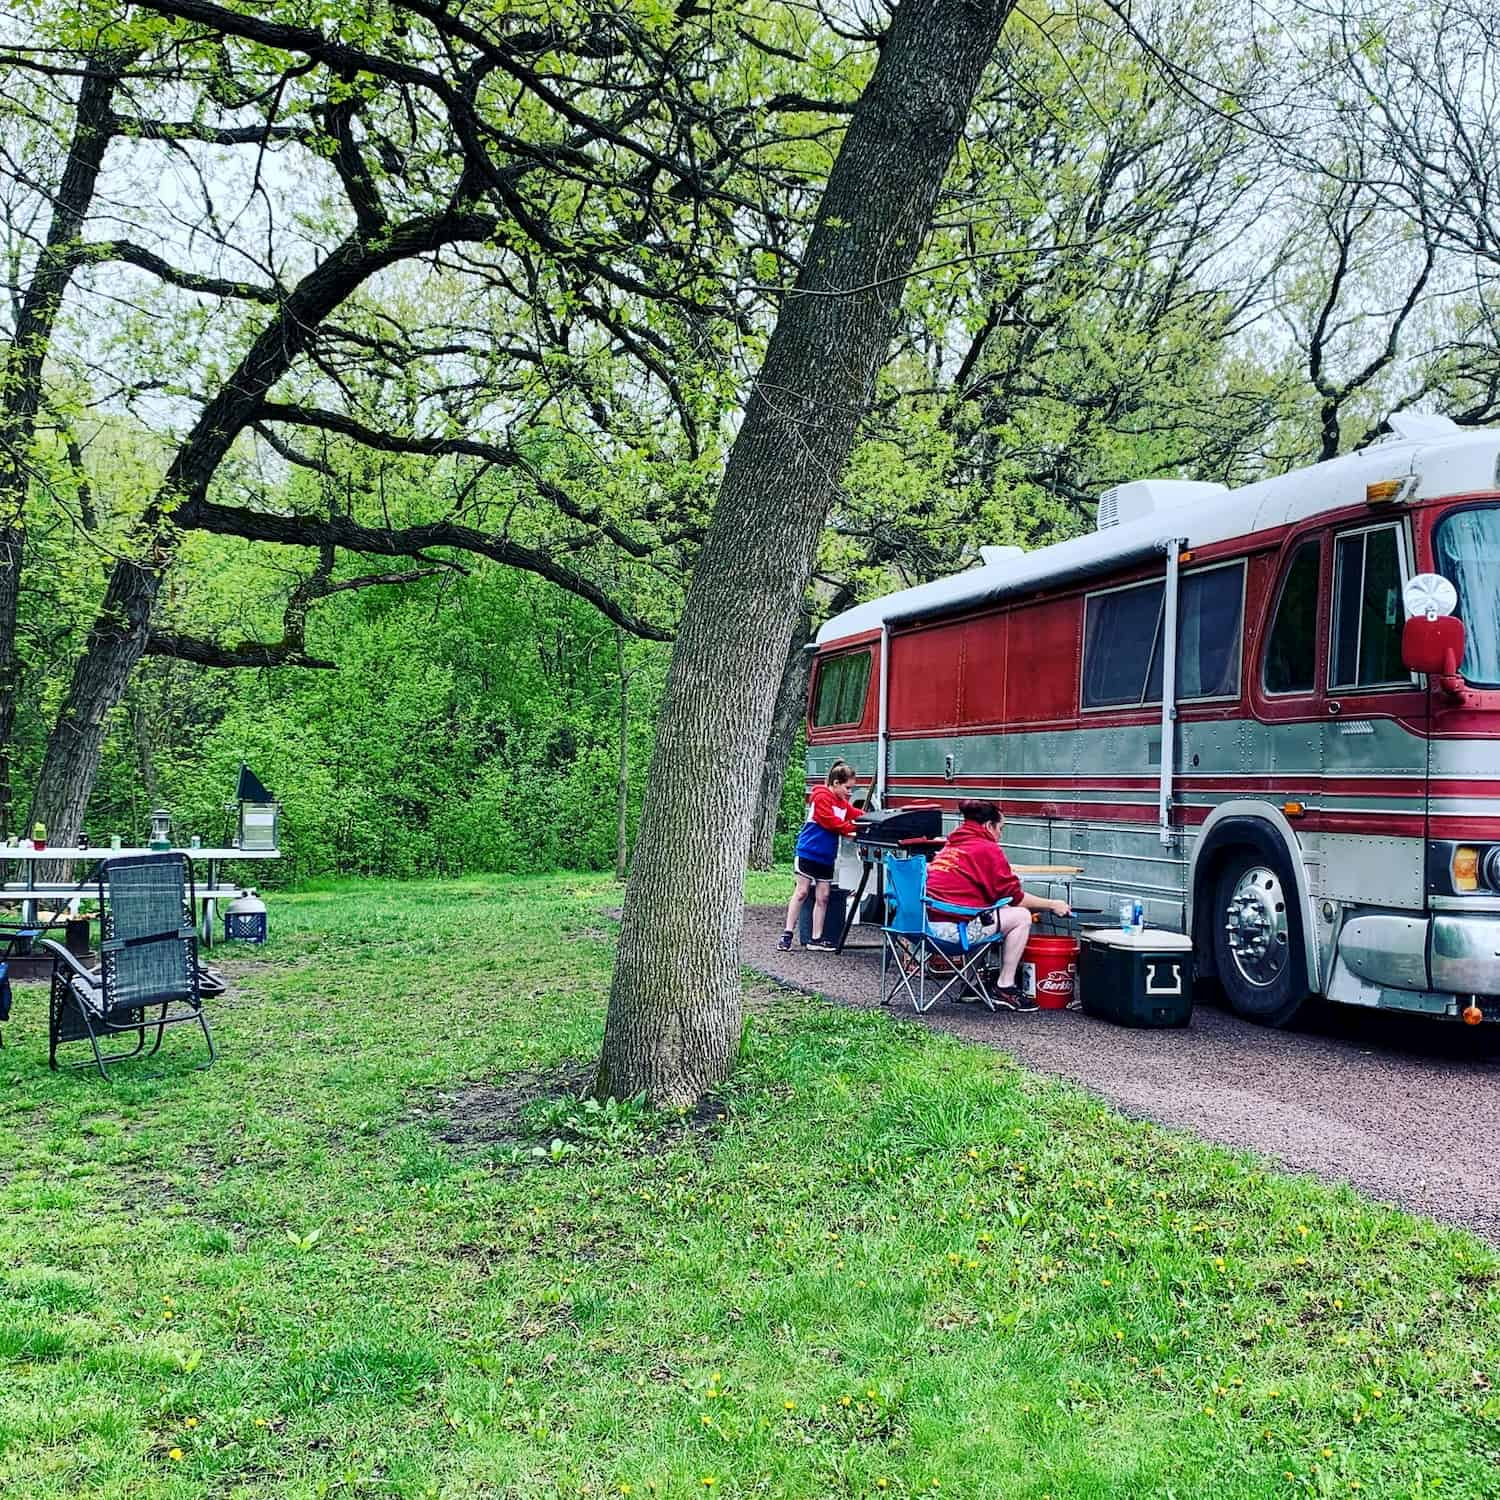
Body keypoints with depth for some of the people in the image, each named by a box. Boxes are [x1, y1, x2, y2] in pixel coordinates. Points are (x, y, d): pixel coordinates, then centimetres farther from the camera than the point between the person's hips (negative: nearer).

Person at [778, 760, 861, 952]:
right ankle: (787, 934, 2)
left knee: (822, 897, 6)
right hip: (809, 852, -8)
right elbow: (831, 822, -20)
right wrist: (853, 829, -20)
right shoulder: (821, 797, -13)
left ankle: (816, 938, 11)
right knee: (801, 893, -4)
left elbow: (857, 816, 6)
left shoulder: (844, 803, 15)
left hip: (826, 856, 8)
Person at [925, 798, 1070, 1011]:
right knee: (1021, 917, 3)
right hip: (952, 927, -9)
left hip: (929, 921, 9)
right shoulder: (988, 849, -4)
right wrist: (1052, 905, 11)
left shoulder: (950, 846, 22)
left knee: (1001, 913, 28)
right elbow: (1015, 897, -2)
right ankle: (1004, 989, 5)